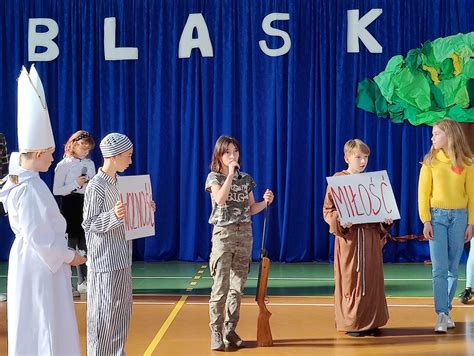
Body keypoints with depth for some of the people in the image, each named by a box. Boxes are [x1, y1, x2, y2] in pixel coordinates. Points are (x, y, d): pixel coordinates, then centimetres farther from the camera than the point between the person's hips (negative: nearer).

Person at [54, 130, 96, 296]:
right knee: (69, 245, -2)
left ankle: (83, 282, 20)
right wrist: (75, 184, -19)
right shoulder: (63, 165, -7)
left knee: (85, 245, 11)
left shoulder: (90, 164, 9)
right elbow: (56, 191, -11)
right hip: (70, 206, -5)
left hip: (87, 205, 5)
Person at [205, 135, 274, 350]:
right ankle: (216, 333, -2)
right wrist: (230, 173, -18)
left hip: (244, 234, 5)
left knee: (238, 287, 6)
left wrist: (265, 202, -6)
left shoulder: (245, 179, 11)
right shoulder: (214, 177, -2)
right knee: (220, 287, -8)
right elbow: (220, 199, -21)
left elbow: (251, 209, 13)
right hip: (223, 234, -4)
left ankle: (230, 330, 14)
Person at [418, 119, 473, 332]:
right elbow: (423, 193, 1)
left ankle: (446, 310, 15)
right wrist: (425, 221, -7)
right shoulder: (430, 162, 3)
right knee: (439, 268, -6)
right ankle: (441, 315, -8)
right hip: (437, 216, -1)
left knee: (453, 268, 5)